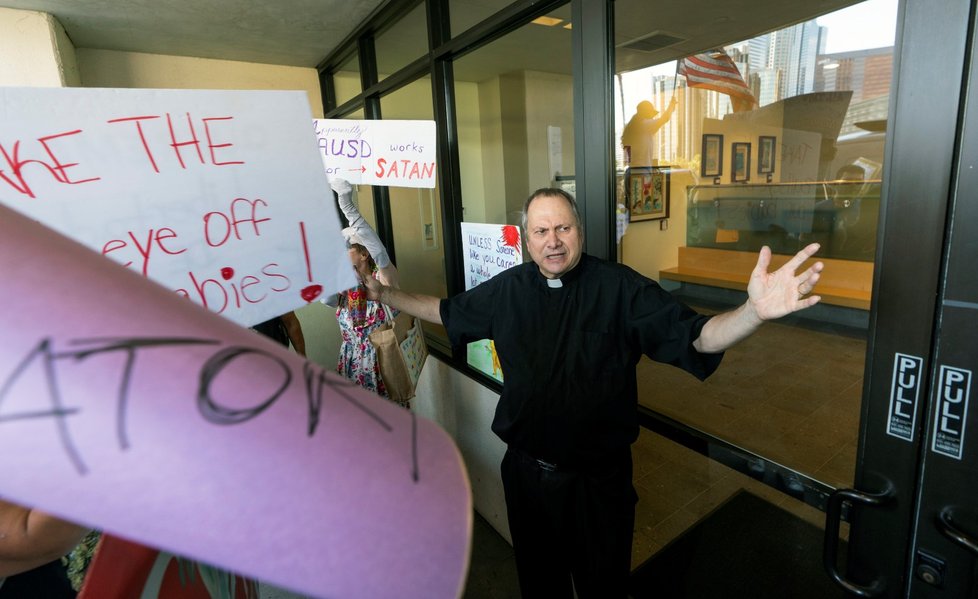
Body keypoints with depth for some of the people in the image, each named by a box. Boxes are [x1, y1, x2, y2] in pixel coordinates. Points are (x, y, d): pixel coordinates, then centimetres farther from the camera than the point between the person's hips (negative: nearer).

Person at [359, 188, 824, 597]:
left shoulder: (621, 288, -16)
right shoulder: (506, 290, -5)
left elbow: (695, 336, -23)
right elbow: (447, 311, 11)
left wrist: (754, 312, -42)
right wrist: (384, 294, 10)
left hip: (599, 476, -2)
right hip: (526, 469, 3)